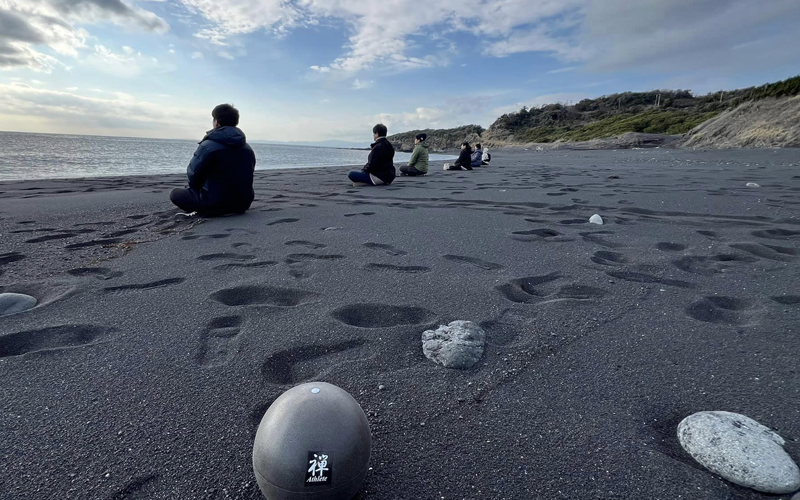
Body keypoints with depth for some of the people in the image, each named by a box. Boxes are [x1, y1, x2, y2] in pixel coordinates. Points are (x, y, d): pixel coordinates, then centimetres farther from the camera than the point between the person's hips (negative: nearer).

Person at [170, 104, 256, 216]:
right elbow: (244, 181, 9)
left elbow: (193, 175, -9)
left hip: (214, 206, -6)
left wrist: (196, 189, 13)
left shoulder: (208, 146, -15)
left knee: (175, 194, 13)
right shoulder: (248, 149, 3)